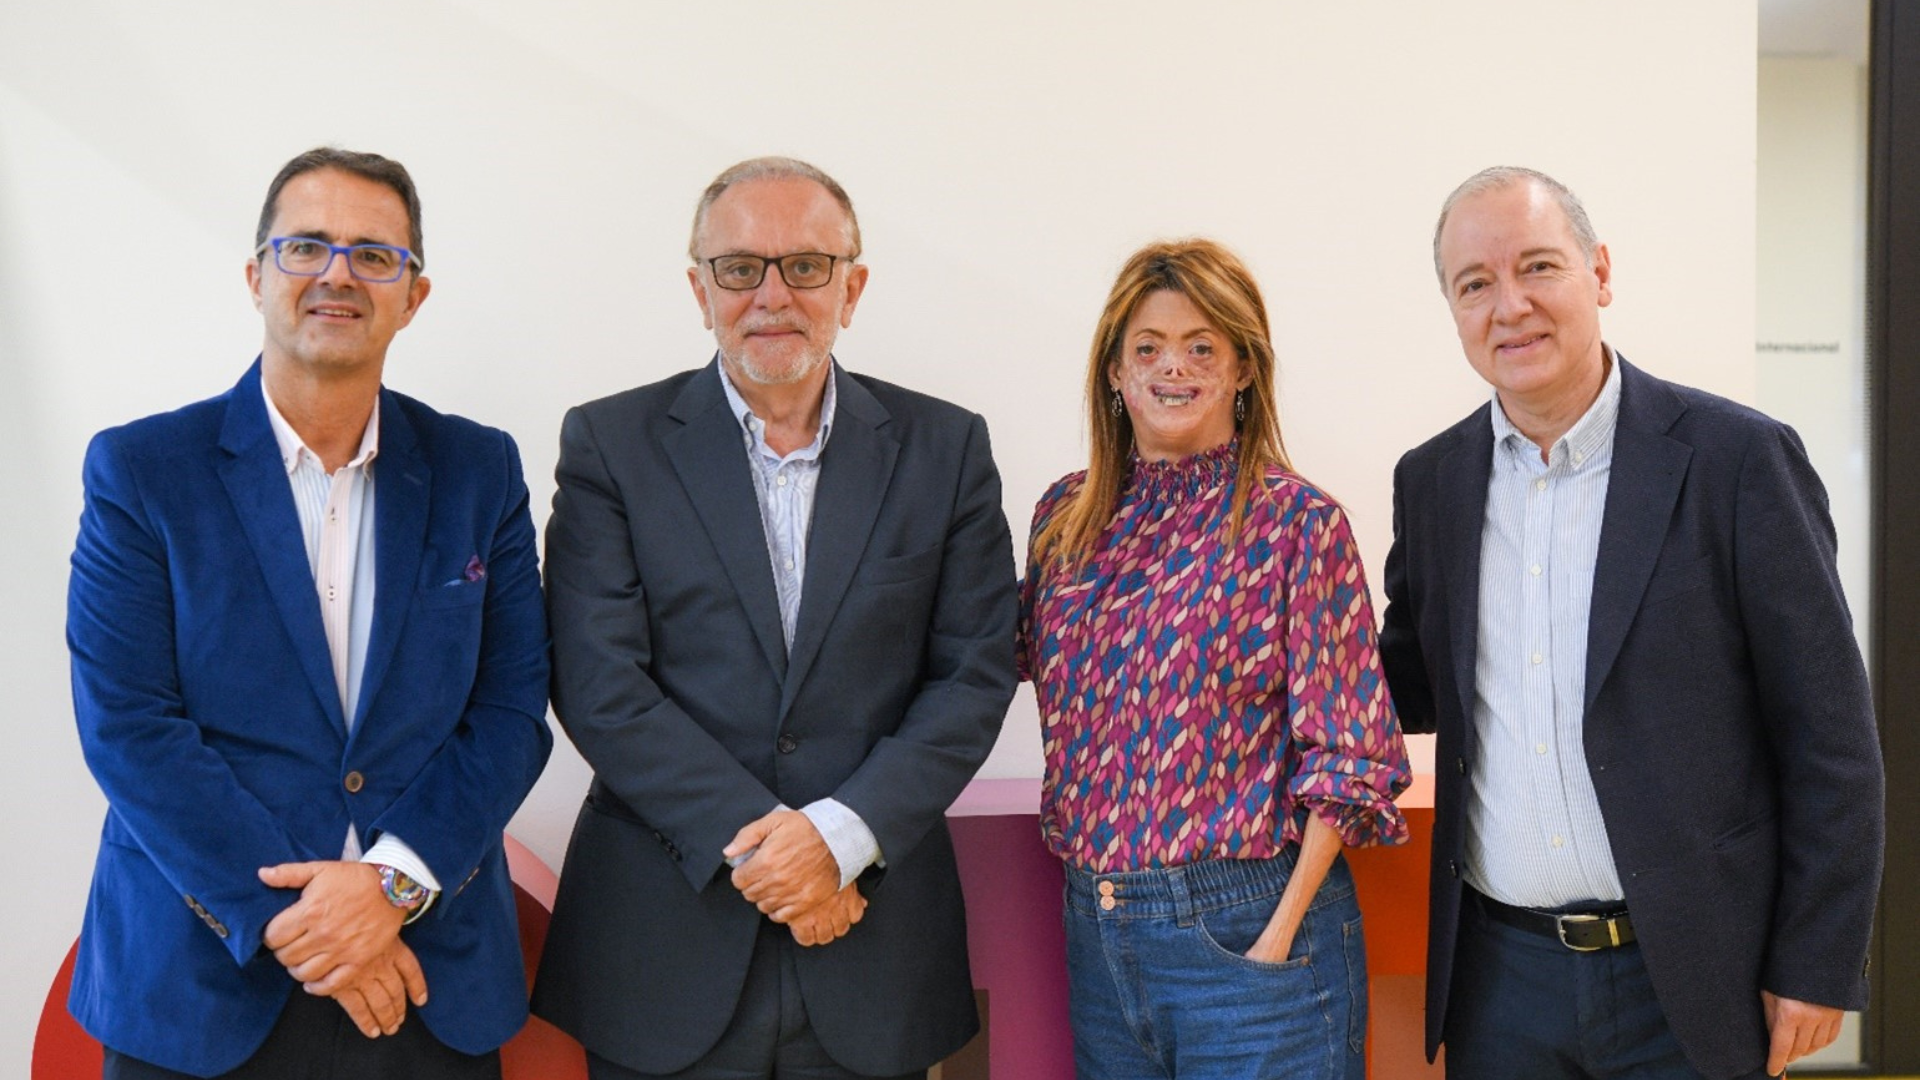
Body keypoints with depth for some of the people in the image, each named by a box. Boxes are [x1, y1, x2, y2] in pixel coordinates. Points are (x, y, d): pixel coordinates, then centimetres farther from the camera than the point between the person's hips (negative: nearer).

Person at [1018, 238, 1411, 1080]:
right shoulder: (1068, 514, 5)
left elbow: (1347, 755, -8)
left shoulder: (1297, 521, -8)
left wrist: (1280, 936, -13)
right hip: (1094, 935, 4)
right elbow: (1025, 656, 19)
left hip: (1247, 934, -4)